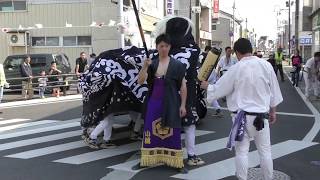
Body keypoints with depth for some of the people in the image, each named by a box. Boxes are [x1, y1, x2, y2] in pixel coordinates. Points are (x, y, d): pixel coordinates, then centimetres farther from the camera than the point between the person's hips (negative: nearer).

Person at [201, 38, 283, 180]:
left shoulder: (236, 69, -10)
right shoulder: (266, 65, -1)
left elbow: (218, 89, -2)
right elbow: (274, 91, 8)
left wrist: (206, 86, 17)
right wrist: (273, 111, 20)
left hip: (242, 116, -3)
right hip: (261, 115, 3)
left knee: (242, 151, 5)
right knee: (265, 150, 13)